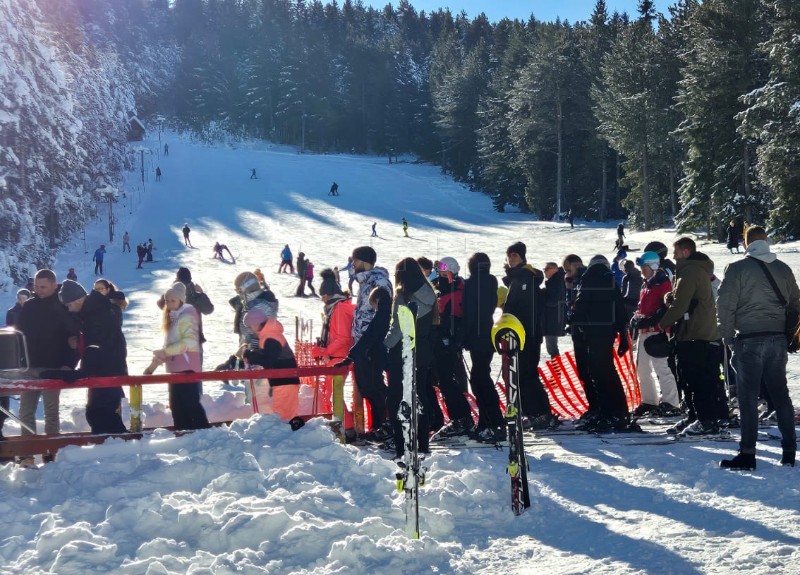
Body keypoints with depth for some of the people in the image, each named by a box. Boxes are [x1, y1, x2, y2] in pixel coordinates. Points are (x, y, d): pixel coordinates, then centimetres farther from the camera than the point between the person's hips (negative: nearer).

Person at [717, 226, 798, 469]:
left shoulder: (737, 268, -6)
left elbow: (726, 305, -9)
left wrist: (728, 336, 1)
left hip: (749, 340, -4)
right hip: (777, 338, 5)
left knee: (748, 396, -2)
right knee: (780, 393, 12)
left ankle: (748, 453, -4)